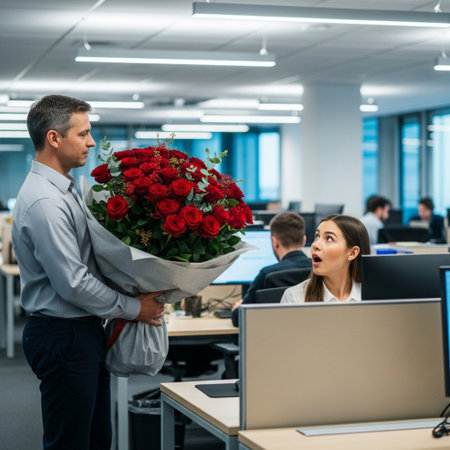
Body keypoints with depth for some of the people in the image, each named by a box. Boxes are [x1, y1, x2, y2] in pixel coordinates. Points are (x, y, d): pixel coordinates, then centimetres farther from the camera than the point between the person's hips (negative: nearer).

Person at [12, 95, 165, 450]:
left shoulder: (64, 189, 11)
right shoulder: (44, 202, -21)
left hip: (84, 331, 10)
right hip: (63, 337, -10)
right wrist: (133, 308, -13)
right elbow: (74, 283, -23)